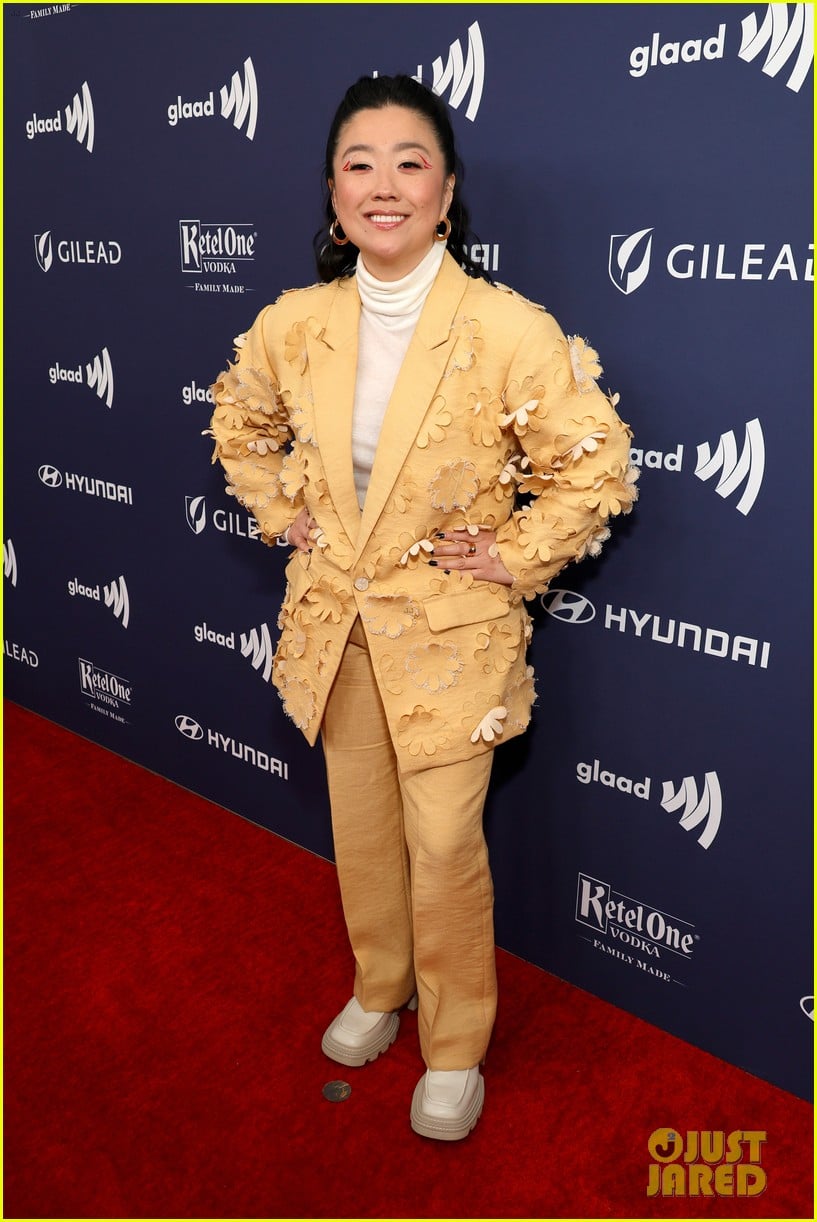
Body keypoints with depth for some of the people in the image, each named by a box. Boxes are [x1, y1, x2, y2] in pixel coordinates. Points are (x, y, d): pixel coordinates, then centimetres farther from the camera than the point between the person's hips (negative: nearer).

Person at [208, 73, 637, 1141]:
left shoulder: (510, 331, -19)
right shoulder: (292, 327, -5)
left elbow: (596, 464, -11)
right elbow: (241, 425, 15)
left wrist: (514, 560, -11)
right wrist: (282, 515, 6)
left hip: (450, 629, -4)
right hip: (334, 619, 4)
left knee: (444, 846, 6)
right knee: (360, 828, 19)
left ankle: (456, 1045, 32)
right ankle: (379, 987, 46)